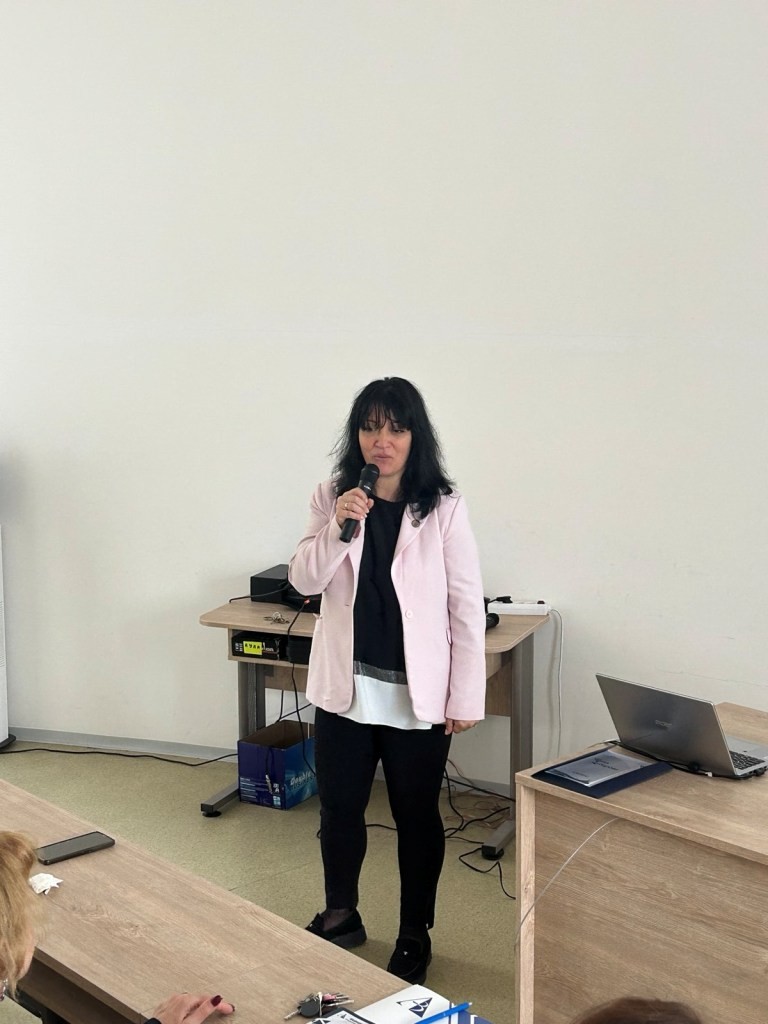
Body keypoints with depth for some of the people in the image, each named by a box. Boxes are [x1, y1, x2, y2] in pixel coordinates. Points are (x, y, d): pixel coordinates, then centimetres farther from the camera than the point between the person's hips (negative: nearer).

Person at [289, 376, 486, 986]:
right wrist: (338, 529, -21)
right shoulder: (333, 497, -1)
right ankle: (341, 915, 41)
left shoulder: (444, 508, -10)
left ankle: (415, 937, 31)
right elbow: (304, 581, -4)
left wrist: (466, 697, -8)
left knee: (417, 817, 12)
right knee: (339, 808, 16)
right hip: (344, 686, 3)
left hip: (417, 695, -3)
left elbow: (467, 606, -8)